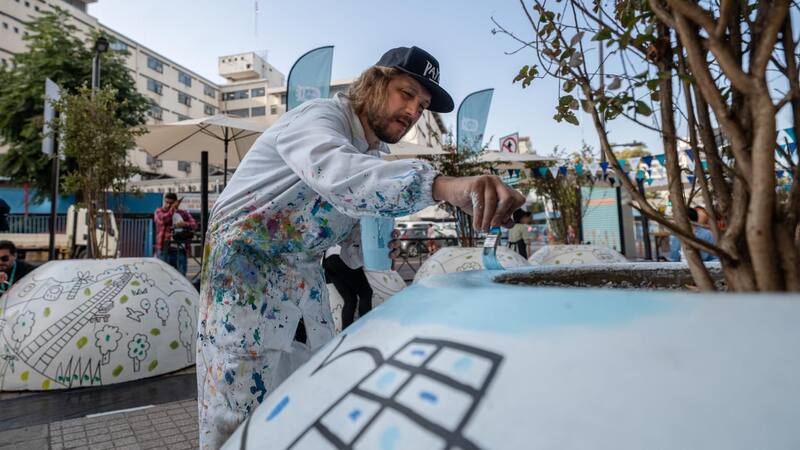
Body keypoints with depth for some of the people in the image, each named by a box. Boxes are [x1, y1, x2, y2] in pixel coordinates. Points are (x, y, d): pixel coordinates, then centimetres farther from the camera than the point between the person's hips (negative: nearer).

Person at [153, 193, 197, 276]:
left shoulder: (184, 213, 16)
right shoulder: (159, 211, 11)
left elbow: (194, 225, 4)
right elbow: (162, 220, -12)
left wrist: (184, 224, -14)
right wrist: (172, 209, -8)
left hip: (180, 250, 2)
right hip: (165, 249, -2)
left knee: (181, 275, 2)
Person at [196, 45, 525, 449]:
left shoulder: (372, 154, 9)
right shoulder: (318, 116, -16)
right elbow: (337, 173, -43)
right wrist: (442, 185, -58)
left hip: (304, 276, 8)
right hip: (246, 265, -7)